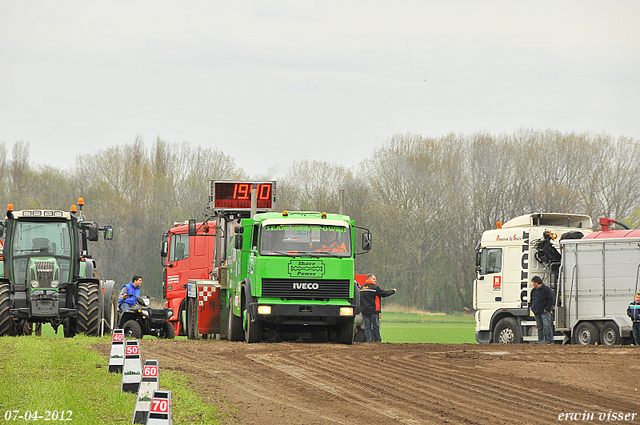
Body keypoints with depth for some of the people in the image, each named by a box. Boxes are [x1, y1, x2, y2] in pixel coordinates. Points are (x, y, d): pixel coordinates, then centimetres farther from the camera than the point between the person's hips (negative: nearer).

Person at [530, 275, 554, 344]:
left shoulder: (546, 289, -5)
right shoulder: (534, 290, 17)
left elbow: (551, 300, -8)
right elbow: (532, 300, 28)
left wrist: (546, 309, -13)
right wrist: (532, 308, 14)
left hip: (544, 312, -7)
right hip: (537, 312, 7)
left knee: (546, 326, -13)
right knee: (539, 327, 8)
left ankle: (549, 340, -14)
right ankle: (540, 340, 11)